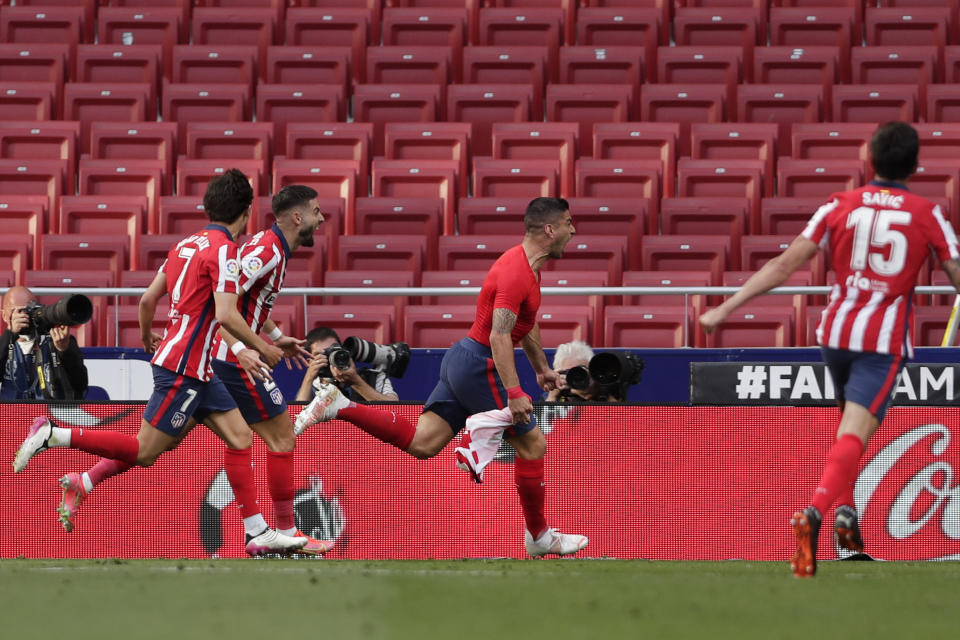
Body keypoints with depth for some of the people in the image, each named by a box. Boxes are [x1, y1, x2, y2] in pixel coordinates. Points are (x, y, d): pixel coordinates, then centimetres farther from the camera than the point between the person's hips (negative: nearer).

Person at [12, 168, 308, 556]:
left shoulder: (187, 244, 11)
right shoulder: (224, 250, -14)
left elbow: (148, 299, 15)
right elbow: (226, 315, -23)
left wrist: (147, 338, 33)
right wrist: (263, 349, -11)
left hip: (196, 370, 10)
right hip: (184, 367, -10)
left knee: (239, 437, 7)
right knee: (144, 452, -6)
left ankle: (258, 533, 6)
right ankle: (52, 436, -3)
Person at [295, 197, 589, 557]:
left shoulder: (529, 266, 12)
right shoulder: (516, 273, -21)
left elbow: (525, 324, 29)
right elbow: (499, 336, -28)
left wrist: (541, 367, 36)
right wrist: (514, 392, -33)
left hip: (461, 361, 10)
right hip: (480, 367, -10)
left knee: (419, 443, 3)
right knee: (533, 445, 1)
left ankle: (339, 406, -3)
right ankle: (539, 537, 12)